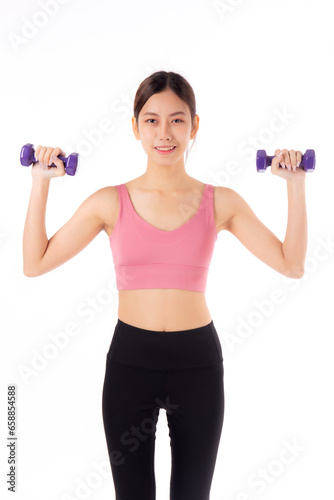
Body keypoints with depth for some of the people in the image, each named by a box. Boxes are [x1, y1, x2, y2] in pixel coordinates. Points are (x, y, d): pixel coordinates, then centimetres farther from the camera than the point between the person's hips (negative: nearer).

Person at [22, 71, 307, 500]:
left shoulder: (221, 202, -1)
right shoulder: (111, 202, -2)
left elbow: (291, 264, -3)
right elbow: (35, 263, -1)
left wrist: (295, 185, -7)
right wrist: (40, 183, -5)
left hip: (197, 361, 1)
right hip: (130, 359, 0)